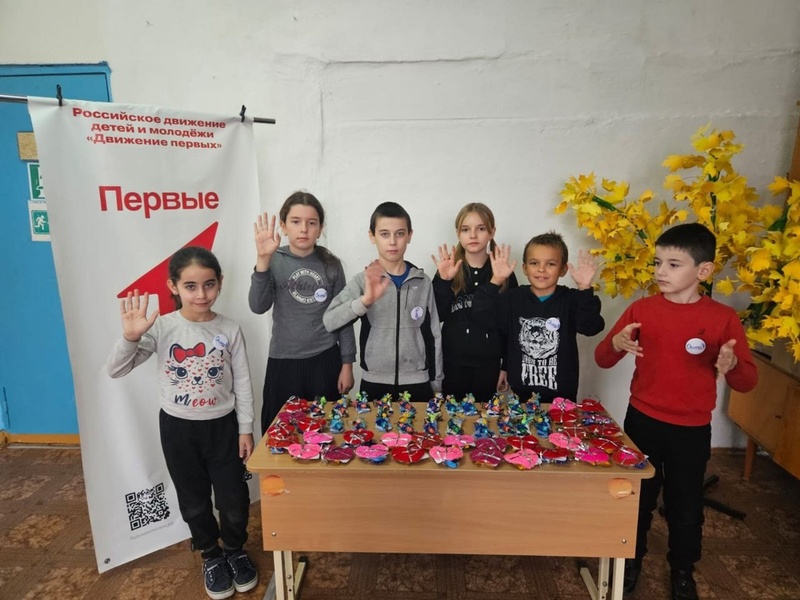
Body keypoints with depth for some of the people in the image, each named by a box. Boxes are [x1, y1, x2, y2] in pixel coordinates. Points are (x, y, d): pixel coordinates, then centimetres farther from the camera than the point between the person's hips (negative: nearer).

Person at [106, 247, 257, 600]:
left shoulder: (230, 330, -10)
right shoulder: (161, 327, -12)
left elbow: (242, 384, -4)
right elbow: (115, 371, -10)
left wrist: (245, 429, -3)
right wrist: (130, 337, -28)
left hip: (222, 426, 0)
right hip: (178, 428, 0)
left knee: (233, 499, 9)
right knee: (194, 501, 17)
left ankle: (235, 550, 39)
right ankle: (211, 555, 42)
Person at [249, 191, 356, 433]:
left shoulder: (331, 265, 0)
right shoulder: (275, 261, -2)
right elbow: (258, 306, -16)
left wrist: (347, 363, 3)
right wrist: (263, 260, -27)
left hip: (325, 361, 1)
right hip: (283, 363, 0)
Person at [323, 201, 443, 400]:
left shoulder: (423, 282, -1)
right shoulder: (363, 281, -6)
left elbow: (433, 335, 5)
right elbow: (329, 321, -19)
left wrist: (436, 383, 8)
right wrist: (365, 300, -33)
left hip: (417, 384, 1)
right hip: (374, 384, -1)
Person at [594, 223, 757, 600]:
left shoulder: (723, 318, -8)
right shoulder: (641, 309, -5)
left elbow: (747, 382, -6)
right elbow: (602, 360, -3)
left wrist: (732, 365, -28)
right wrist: (616, 344, -24)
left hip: (692, 430, -1)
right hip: (642, 422, 1)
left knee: (685, 503, 15)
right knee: (638, 497, 15)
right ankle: (631, 559, 38)